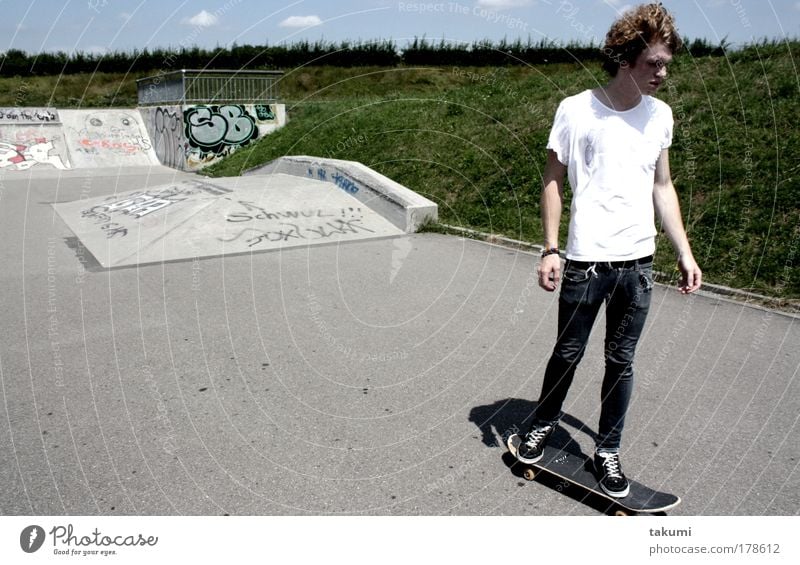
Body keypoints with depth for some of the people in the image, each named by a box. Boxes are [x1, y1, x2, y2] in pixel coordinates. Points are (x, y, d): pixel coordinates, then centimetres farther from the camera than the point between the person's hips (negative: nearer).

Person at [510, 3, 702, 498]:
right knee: (568, 353, 10)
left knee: (622, 362, 11)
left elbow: (662, 187, 13)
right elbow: (553, 180, -2)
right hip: (585, 260, -3)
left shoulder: (660, 115, 7)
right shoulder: (577, 110, -6)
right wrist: (550, 249, -7)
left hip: (639, 262, 4)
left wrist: (685, 252, 9)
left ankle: (608, 450, 28)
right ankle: (545, 423, 35)